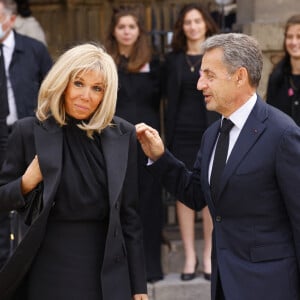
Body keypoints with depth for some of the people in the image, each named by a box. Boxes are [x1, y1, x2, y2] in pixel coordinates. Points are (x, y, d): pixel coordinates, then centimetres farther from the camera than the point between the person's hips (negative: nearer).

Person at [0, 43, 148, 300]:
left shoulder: (122, 134, 1)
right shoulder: (29, 131, -3)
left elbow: (130, 213, 4)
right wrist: (26, 183, -17)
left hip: (107, 269, 1)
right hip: (49, 271, -1)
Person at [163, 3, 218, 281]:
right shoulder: (172, 60, 8)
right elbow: (169, 101, 9)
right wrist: (169, 139, 2)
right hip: (182, 135, 2)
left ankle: (209, 255, 11)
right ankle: (189, 255, 11)